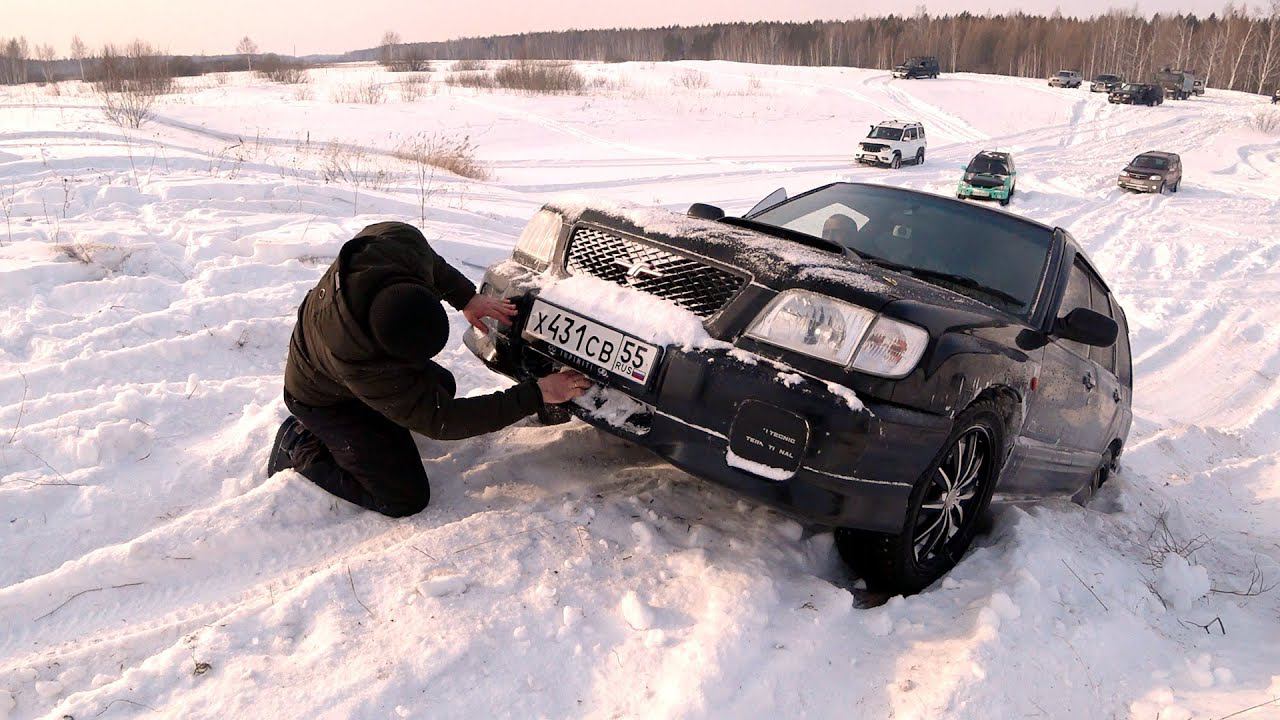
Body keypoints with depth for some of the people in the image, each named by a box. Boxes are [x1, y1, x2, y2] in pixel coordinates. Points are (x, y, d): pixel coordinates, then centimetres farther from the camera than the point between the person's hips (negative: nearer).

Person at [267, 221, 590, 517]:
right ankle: (302, 449, 5)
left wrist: (466, 296, -9)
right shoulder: (360, 365, -45)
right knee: (405, 499, -9)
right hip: (326, 400, -7)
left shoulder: (401, 241, -34)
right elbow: (441, 420, -35)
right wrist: (537, 394, -36)